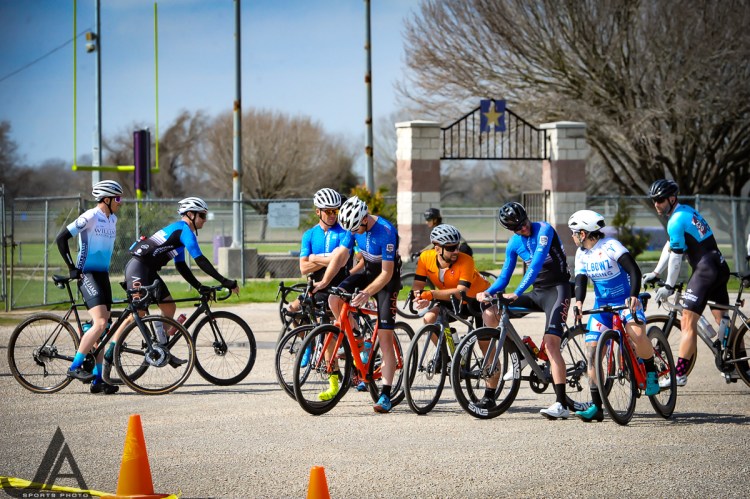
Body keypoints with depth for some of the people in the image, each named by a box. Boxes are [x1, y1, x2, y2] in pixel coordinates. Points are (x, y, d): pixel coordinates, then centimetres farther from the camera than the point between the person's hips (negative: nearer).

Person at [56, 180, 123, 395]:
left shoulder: (112, 219, 13)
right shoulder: (89, 217, -13)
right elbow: (61, 238, -13)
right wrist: (72, 268, -12)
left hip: (103, 275, 8)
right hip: (87, 275, -8)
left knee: (101, 330, 6)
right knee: (100, 324, -21)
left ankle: (97, 380, 8)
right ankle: (75, 367, -15)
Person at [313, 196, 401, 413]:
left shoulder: (385, 232, -29)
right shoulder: (355, 227, -9)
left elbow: (387, 273, -28)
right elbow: (341, 255, -6)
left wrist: (367, 292, -40)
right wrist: (324, 282, -18)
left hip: (387, 279, -7)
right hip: (368, 273, 7)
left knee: (385, 338, -11)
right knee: (334, 299, -18)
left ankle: (385, 395, -13)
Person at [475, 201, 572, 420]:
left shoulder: (543, 230, -14)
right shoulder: (514, 244, 6)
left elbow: (536, 264, -26)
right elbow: (504, 277, 10)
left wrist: (517, 293, -34)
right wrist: (488, 292, -11)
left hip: (557, 289, -7)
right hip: (537, 293, 7)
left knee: (551, 343, -22)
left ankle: (562, 405, -27)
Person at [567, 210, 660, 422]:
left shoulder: (610, 246, -14)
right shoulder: (581, 254, 5)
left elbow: (634, 270, -22)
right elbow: (580, 281, -1)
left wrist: (633, 296, -37)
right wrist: (578, 303, -22)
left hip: (626, 301, -6)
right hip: (602, 305, 6)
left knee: (637, 334, -35)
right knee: (592, 349, -8)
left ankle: (651, 372, -5)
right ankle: (596, 407, -3)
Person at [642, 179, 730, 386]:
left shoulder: (677, 221, -15)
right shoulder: (687, 211, 15)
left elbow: (675, 257, -12)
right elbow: (670, 246, 22)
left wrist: (668, 287, -3)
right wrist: (655, 273, 24)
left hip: (705, 270, -10)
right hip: (720, 267, 10)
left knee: (688, 322, -11)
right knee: (723, 320, 15)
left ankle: (679, 374, -14)